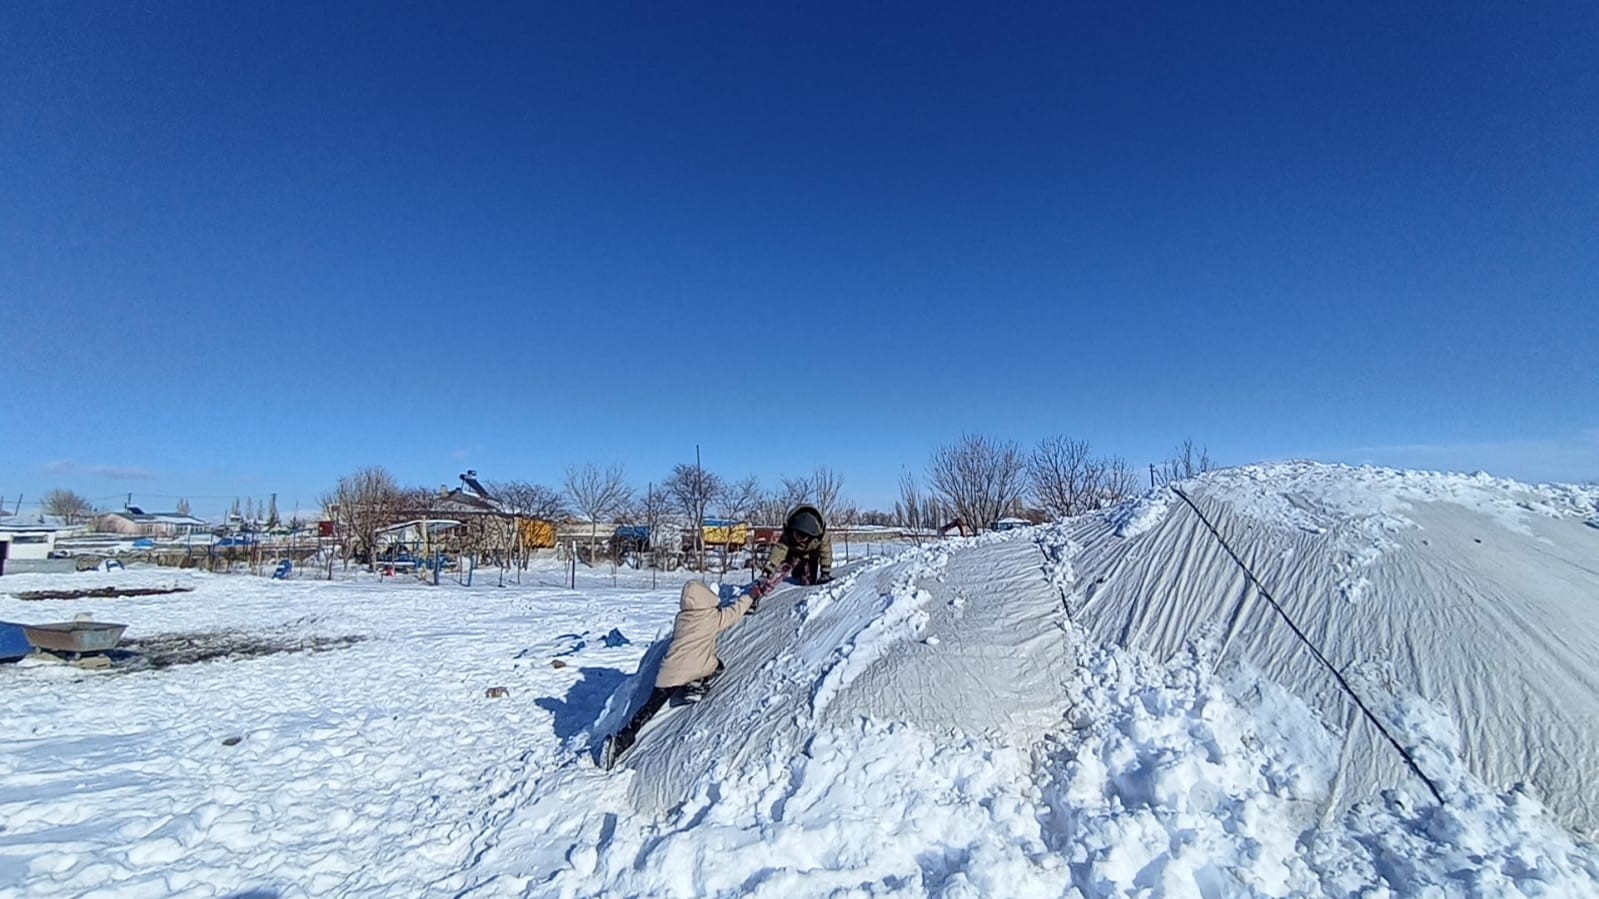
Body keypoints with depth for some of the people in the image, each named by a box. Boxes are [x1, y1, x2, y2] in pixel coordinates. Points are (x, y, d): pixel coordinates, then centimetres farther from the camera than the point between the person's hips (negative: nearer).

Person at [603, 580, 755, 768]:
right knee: (717, 665, 26)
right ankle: (697, 686, 1)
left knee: (649, 708, 9)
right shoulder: (713, 616, -2)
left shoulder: (681, 617, 10)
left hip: (669, 672, 4)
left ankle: (621, 740, -4)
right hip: (696, 671, -4)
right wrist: (748, 599, 33)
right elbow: (734, 613, 14)